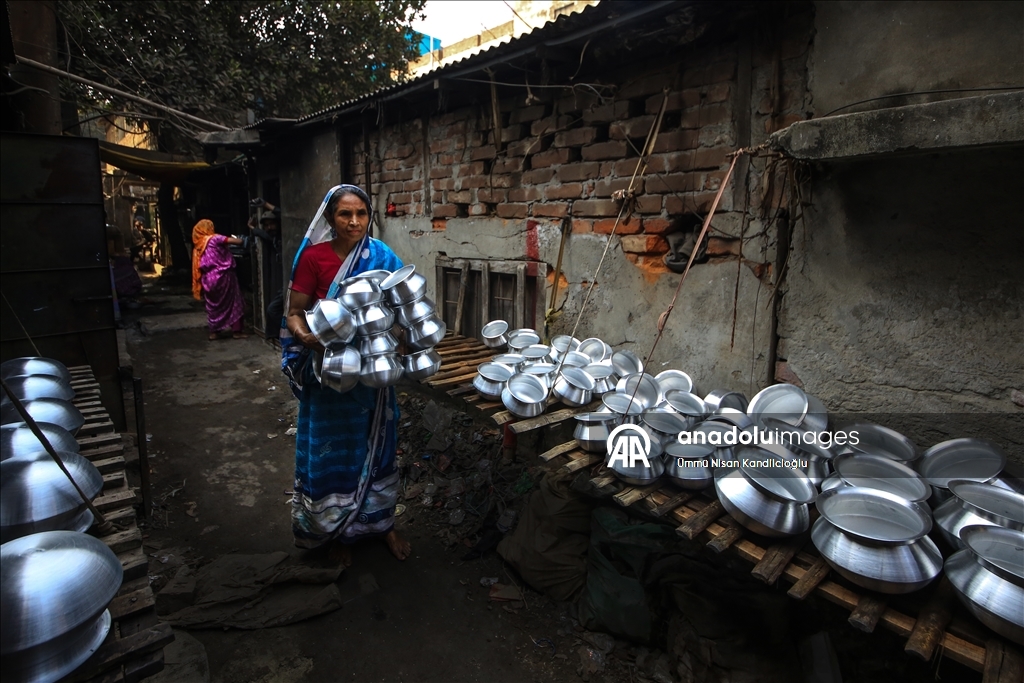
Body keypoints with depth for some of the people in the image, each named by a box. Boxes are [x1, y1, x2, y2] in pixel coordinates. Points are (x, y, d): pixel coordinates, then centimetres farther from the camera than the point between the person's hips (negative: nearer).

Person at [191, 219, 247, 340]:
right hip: (223, 276, -6)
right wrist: (241, 240, 5)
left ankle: (214, 332, 16)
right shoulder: (215, 239, -7)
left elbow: (199, 267, 11)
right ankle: (236, 331, 3)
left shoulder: (197, 246, 10)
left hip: (208, 279, 6)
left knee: (213, 305, 14)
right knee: (233, 303, 3)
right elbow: (238, 242, -15)